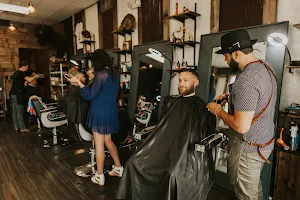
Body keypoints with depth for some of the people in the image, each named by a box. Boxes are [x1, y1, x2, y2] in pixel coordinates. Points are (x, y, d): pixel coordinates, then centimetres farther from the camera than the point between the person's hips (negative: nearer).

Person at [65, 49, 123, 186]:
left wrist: (78, 82, -10)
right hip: (111, 111, 8)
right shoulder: (115, 74, 7)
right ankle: (119, 168, 29)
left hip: (100, 112, -8)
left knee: (99, 143, 3)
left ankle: (99, 177, 16)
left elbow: (90, 95, -15)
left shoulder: (101, 74, -16)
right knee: (107, 141, 20)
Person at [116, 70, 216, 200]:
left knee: (175, 174, -33)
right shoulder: (172, 103, 16)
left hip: (190, 155, -4)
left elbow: (208, 138, 2)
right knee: (135, 162, -17)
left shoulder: (202, 108, 3)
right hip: (167, 150, 4)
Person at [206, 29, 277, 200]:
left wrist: (218, 110, -15)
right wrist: (232, 97, 7)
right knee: (255, 186, 28)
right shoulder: (265, 67, 1)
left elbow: (241, 126, -29)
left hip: (249, 147, -9)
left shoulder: (246, 80, -30)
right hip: (265, 141, 9)